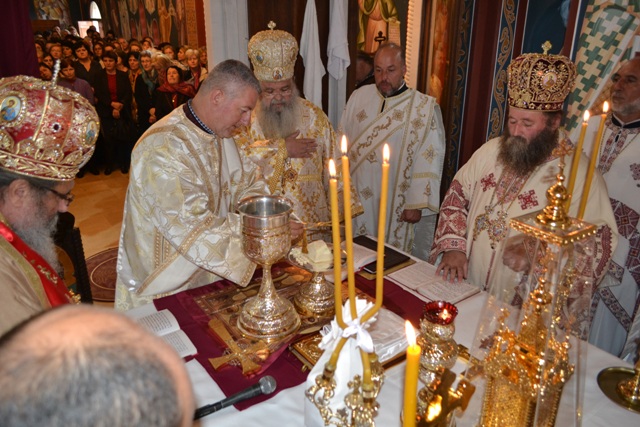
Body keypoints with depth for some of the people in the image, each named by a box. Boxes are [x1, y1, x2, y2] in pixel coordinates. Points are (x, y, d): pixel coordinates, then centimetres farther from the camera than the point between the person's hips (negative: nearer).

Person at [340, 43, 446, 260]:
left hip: (398, 205, -3)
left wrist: (417, 204, -13)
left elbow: (429, 161, -10)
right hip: (358, 200, 4)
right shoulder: (358, 97, 5)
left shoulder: (425, 108, -7)